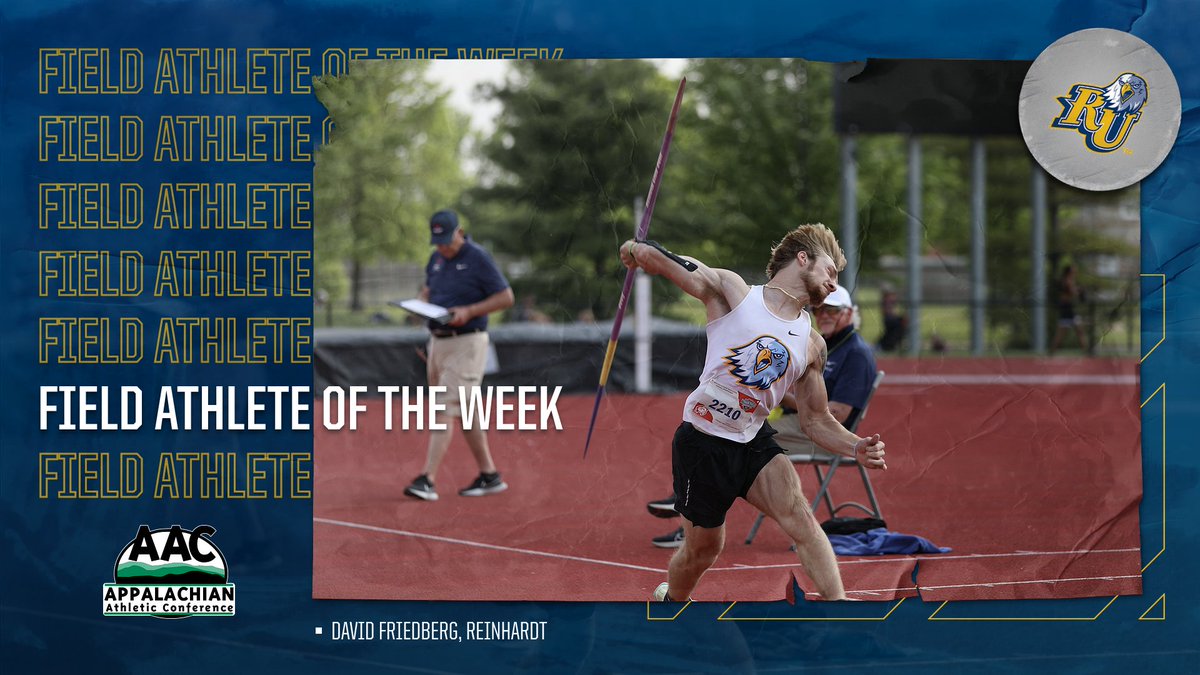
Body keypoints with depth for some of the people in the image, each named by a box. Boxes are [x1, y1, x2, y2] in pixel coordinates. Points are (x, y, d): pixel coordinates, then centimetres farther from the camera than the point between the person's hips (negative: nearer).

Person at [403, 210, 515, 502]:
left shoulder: (478, 258, -11)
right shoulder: (436, 259, 11)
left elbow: (506, 297, -11)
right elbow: (427, 290, 24)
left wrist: (469, 311, -21)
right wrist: (421, 303, 0)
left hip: (466, 342, -8)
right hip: (438, 342, 8)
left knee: (444, 411, -13)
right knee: (464, 413, 12)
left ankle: (427, 480, -17)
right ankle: (489, 475, 19)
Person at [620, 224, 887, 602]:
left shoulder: (812, 346, 7)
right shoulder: (731, 290, -7)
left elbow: (816, 420, 10)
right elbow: (657, 260, -1)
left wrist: (856, 448, -5)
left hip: (755, 443, 3)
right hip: (702, 443, -3)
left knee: (799, 516, -23)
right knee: (702, 549, 8)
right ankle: (671, 600, 40)